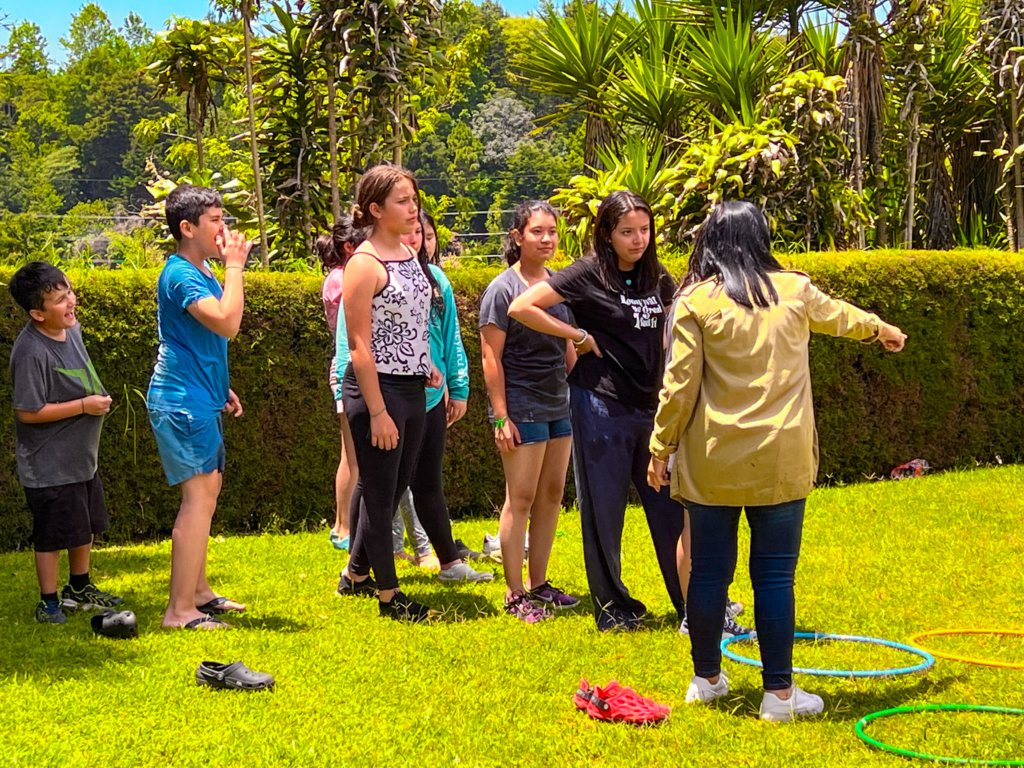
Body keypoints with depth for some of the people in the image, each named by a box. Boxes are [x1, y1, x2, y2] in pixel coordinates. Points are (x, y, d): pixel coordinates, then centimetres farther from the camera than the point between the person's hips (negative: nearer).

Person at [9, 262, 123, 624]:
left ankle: (80, 587, 39)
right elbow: (28, 412, -25)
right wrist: (84, 406, -22)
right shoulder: (31, 352, -26)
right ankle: (48, 602, 18)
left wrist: (98, 398, 6)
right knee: (52, 534, 3)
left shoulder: (72, 329, 1)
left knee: (86, 525, 21)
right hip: (49, 466, -9)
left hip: (82, 456, 9)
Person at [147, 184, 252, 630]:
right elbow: (227, 322, -30)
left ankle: (198, 590, 26)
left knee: (207, 490, 16)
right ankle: (180, 609, -11)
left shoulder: (201, 273, 15)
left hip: (199, 398, 11)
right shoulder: (180, 275, -18)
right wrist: (234, 267, -21)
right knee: (200, 496, -12)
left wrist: (221, 388, 23)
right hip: (183, 402, -11)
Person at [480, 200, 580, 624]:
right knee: (521, 498, -3)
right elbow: (491, 358, -12)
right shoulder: (503, 289, -10)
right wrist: (500, 417, -15)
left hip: (559, 404, 7)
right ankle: (515, 594, 4)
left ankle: (539, 584, 21)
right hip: (521, 405, -7)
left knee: (552, 495, 11)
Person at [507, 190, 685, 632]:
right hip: (602, 407, -5)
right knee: (603, 507, 4)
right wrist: (579, 336, -10)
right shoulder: (589, 273, -8)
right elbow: (521, 308, -15)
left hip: (651, 405, 5)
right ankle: (612, 606, 15)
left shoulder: (655, 277, 8)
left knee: (671, 505, 8)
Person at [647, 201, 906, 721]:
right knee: (774, 575, 4)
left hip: (711, 462, 0)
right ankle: (779, 693, 7)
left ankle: (707, 679, 22)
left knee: (709, 571, 9)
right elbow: (837, 315, 27)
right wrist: (879, 329, 48)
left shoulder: (696, 300, -3)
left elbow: (679, 384, -5)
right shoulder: (794, 291, 5)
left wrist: (661, 448, 6)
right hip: (779, 460, 1)